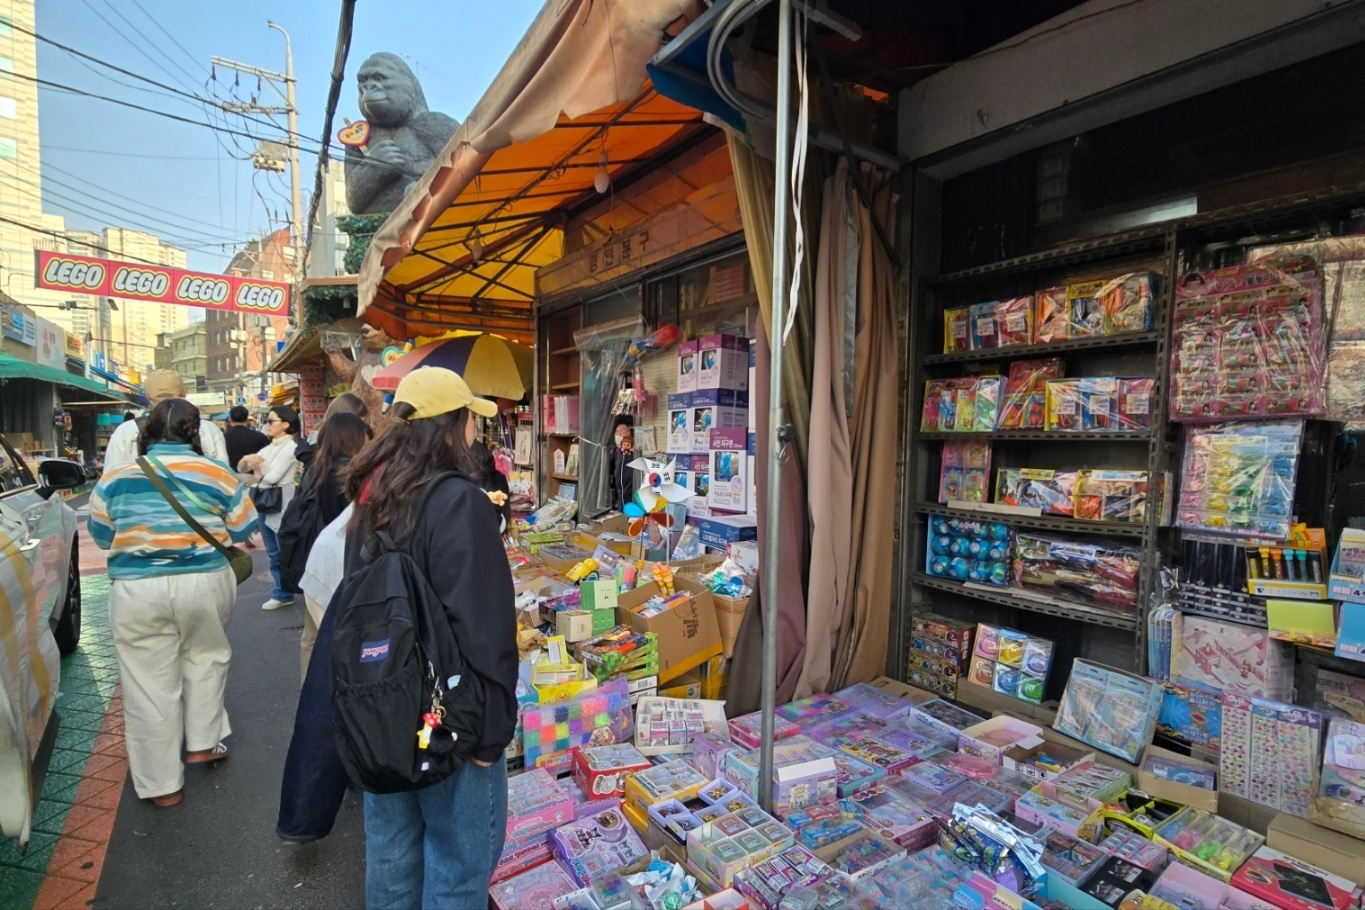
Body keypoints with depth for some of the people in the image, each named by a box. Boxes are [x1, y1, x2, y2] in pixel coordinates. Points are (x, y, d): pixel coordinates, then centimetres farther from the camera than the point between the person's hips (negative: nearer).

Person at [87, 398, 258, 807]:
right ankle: (203, 743, 30)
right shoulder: (219, 474, -3)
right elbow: (242, 532, 4)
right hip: (206, 582, 0)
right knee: (205, 659, 23)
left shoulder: (116, 478, 1)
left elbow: (101, 536, 13)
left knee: (150, 685, 9)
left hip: (139, 590, 0)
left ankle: (161, 782, 21)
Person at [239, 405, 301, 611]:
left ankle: (283, 593, 10)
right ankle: (282, 592, 22)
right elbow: (241, 469, 12)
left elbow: (272, 478, -17)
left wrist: (257, 476, 4)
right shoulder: (269, 448, 13)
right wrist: (246, 459, -10)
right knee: (274, 553, 13)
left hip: (282, 505, -8)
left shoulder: (290, 448, -11)